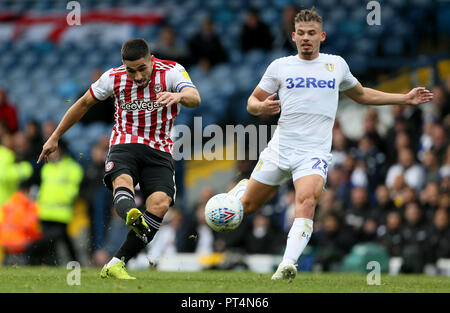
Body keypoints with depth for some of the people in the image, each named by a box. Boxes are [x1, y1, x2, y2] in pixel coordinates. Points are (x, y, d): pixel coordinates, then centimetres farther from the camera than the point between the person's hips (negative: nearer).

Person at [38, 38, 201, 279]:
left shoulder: (171, 71, -10)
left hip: (159, 151, 0)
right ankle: (132, 217, -70)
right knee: (122, 182, -34)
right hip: (124, 145, 0)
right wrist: (55, 137, 18)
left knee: (160, 203, -24)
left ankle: (116, 265, -21)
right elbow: (84, 103, 13)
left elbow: (195, 98, -29)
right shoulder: (113, 78, -3)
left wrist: (179, 96, -54)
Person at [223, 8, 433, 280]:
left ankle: (288, 264, -37)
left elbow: (361, 95, 28)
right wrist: (261, 107, -12)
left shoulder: (336, 64, 11)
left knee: (307, 201, -28)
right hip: (280, 148, 1)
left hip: (315, 153, -1)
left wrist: (406, 99, 23)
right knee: (246, 207, 7)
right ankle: (241, 188, 45)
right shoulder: (280, 66, 7)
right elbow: (252, 102, 13)